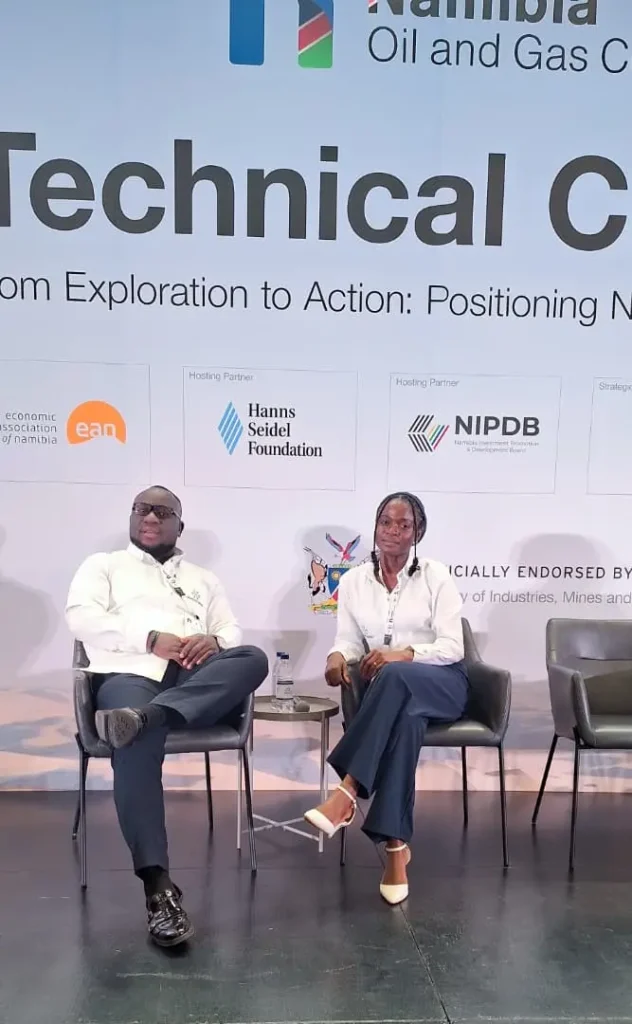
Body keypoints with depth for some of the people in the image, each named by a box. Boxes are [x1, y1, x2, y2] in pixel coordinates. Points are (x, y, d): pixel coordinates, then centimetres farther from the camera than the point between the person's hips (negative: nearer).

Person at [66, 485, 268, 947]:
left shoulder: (203, 579, 30)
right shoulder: (104, 566, 21)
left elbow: (234, 632, 19)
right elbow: (82, 618, 1)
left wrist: (214, 641, -8)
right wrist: (151, 639, -12)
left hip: (198, 680, 3)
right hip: (132, 671, -3)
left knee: (254, 659, -29)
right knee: (137, 747, -36)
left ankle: (144, 716, -42)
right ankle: (159, 886, -35)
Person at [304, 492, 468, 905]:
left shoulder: (436, 577, -2)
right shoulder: (354, 580, 7)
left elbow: (453, 647, -8)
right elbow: (349, 640, 3)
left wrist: (404, 654, -26)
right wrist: (338, 657, -22)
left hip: (443, 683, -1)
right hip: (393, 688, 2)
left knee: (395, 676, -39)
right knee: (406, 720, -38)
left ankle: (347, 793, -40)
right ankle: (397, 846, -32)